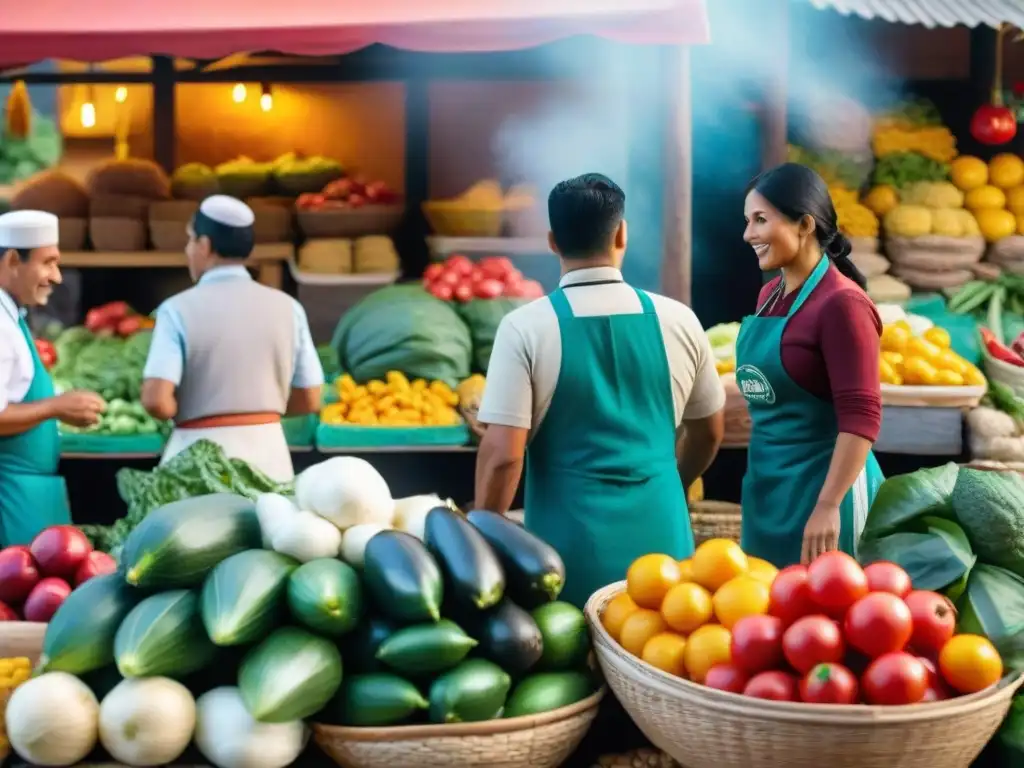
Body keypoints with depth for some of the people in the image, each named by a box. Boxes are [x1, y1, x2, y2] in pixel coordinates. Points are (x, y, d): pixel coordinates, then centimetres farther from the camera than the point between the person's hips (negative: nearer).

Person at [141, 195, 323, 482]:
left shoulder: (178, 309, -8)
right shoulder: (286, 307, 0)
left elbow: (156, 401, -16)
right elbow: (309, 400, 3)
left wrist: (186, 412, 5)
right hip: (268, 452, 3)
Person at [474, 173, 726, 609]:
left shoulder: (525, 328, -9)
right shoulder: (677, 321, 1)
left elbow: (502, 455, -12)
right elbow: (709, 433, 13)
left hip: (571, 544, -2)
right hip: (660, 537, 3)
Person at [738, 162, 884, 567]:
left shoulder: (841, 303, -16)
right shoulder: (769, 295, 8)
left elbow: (861, 418, -20)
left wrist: (828, 506, -24)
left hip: (821, 483, -8)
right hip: (767, 484, 8)